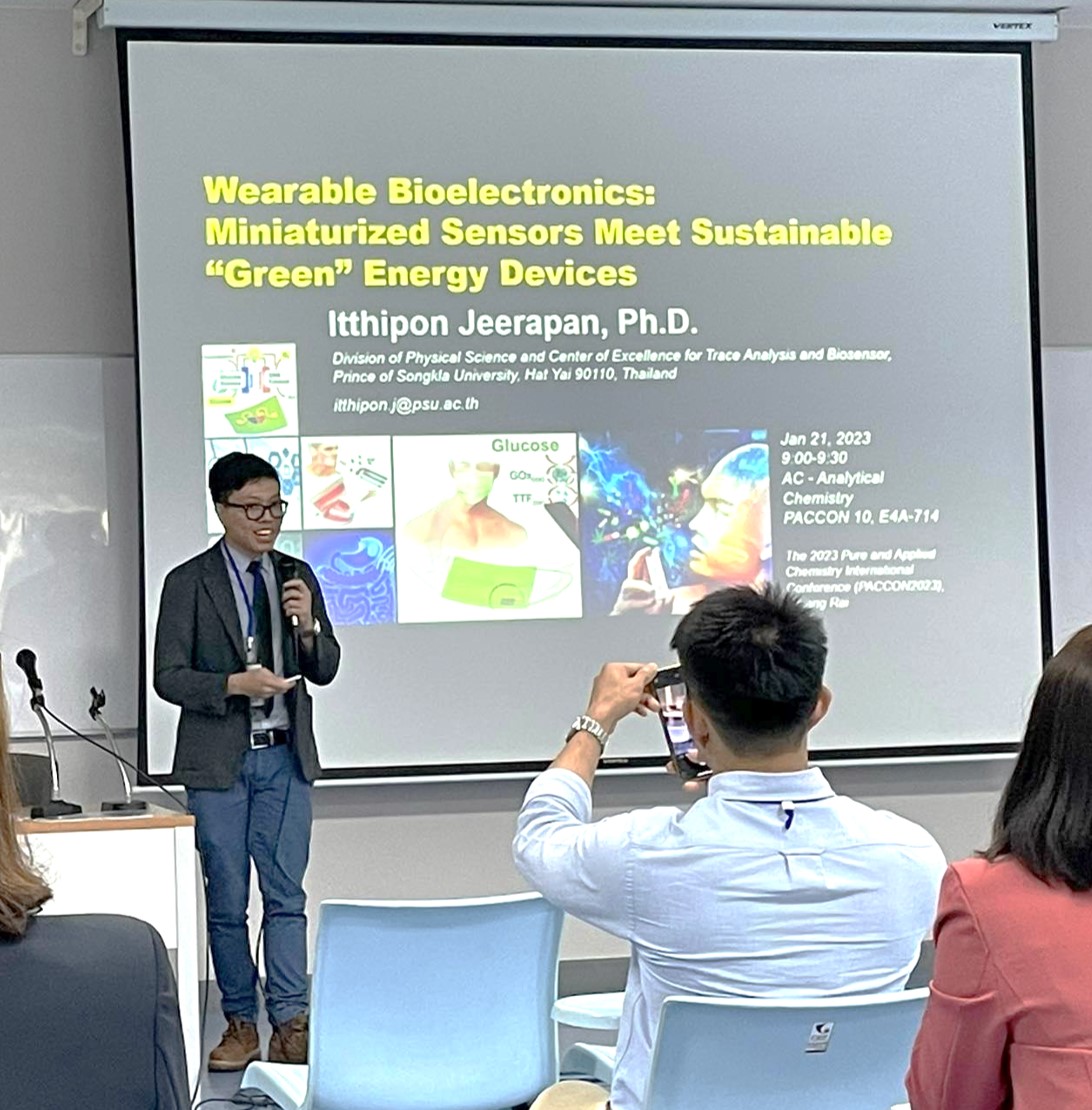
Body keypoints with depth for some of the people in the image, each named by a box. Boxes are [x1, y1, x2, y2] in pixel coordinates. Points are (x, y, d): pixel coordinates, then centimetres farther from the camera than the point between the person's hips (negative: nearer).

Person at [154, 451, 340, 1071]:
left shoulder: (297, 576, 7)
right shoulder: (188, 582, -3)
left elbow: (325, 671, 9)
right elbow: (169, 677, -6)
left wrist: (309, 625, -11)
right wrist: (236, 684, -21)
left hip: (286, 758, 2)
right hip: (219, 762, -2)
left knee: (287, 895, -1)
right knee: (227, 900, 5)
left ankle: (291, 1026, 1)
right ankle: (241, 1024, 14)